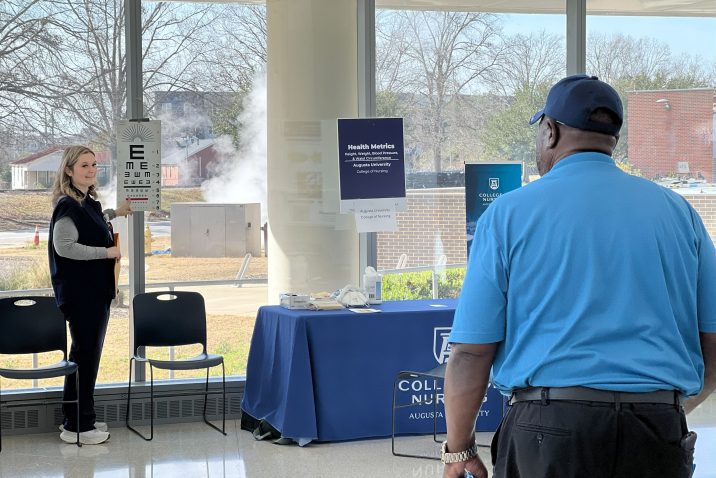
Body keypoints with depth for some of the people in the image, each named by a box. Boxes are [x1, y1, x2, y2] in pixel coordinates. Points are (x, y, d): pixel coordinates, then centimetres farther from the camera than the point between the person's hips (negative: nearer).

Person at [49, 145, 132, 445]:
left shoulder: (88, 202, 13)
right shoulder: (68, 205, -15)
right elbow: (64, 246, -24)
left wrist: (114, 213, 34)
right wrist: (107, 252, -19)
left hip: (94, 290, 10)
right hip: (80, 293, -10)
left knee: (87, 354, 13)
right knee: (85, 355, -6)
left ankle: (79, 420, 22)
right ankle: (77, 426, 1)